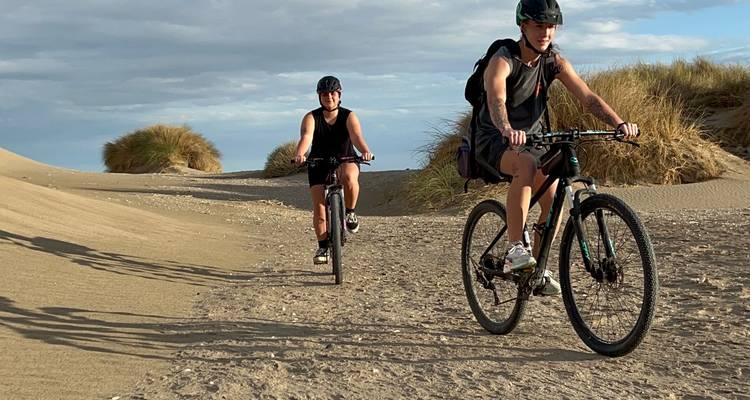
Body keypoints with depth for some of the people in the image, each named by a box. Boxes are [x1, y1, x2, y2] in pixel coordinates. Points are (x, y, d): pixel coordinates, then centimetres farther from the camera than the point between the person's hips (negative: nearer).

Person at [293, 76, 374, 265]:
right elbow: (306, 137, -31)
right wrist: (299, 154, -52)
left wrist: (365, 151, -52)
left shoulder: (349, 117, -11)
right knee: (319, 206, -9)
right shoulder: (311, 118, -11)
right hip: (319, 164, 1)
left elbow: (357, 136, -29)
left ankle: (350, 213, -13)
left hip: (346, 160, -1)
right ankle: (322, 247, 6)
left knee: (349, 177, -38)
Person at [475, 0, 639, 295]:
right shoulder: (503, 60, -22)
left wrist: (619, 123, -32)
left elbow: (588, 97, -15)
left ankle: (537, 267, 10)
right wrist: (508, 131, -62)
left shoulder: (555, 61, -6)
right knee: (526, 164, -37)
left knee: (555, 201, -11)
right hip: (495, 140, -6)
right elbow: (496, 100, -41)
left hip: (531, 138, 6)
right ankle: (515, 249, -37)